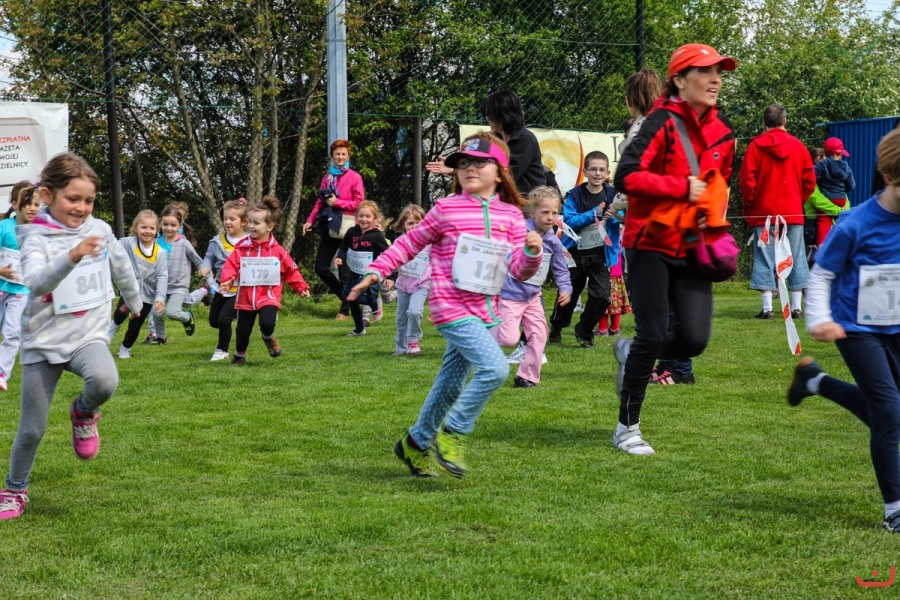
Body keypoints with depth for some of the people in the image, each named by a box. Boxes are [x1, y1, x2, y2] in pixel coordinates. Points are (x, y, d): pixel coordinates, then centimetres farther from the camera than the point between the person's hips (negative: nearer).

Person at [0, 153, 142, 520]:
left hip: (88, 336, 2)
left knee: (105, 380, -33)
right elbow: (36, 283, -31)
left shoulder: (100, 230, 0)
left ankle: (84, 413, 2)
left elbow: (121, 268, 21)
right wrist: (71, 258, -47)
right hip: (43, 341, -1)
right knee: (31, 429, 3)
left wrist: (135, 303, 35)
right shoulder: (37, 239, -11)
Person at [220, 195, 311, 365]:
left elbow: (291, 271, 6)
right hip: (245, 298, 2)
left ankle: (269, 338, 12)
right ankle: (239, 356, 33)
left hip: (268, 297, -2)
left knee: (267, 323, -24)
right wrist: (227, 280, -27)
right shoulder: (242, 248, -4)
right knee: (243, 330, 7)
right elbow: (230, 266, -9)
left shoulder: (277, 251, -3)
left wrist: (301, 287, 2)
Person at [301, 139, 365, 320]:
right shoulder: (327, 177, 14)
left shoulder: (354, 177, -2)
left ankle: (345, 310, 7)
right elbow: (320, 201, 14)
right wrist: (310, 220, 5)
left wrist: (337, 202, -12)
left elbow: (359, 203, -6)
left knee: (345, 271, -3)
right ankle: (344, 294, 26)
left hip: (346, 228, -6)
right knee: (321, 267, 5)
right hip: (329, 227, 6)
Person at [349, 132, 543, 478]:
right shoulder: (446, 210, -4)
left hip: (484, 310, 5)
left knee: (451, 384, 15)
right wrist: (376, 271, 2)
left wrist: (532, 252, -18)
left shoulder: (511, 215, 6)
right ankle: (453, 433, -7)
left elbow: (520, 270, 2)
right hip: (451, 307, -5)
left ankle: (417, 443, 32)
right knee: (495, 368, -22)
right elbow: (410, 244, 6)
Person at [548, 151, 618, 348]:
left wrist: (615, 215, -24)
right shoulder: (575, 195, -8)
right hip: (576, 254, -1)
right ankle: (556, 328, 38)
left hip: (601, 254, 1)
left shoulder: (612, 194, -4)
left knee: (601, 297, -9)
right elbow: (569, 220, -17)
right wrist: (593, 214, -25)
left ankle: (584, 331, 15)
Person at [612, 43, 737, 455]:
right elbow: (626, 177, -21)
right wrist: (683, 188, -19)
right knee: (654, 336, -6)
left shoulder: (723, 134, 9)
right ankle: (627, 427, 11)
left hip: (692, 250, 6)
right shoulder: (664, 123, -11)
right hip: (651, 245, -6)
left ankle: (631, 353, 26)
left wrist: (714, 214, 5)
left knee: (695, 339, -6)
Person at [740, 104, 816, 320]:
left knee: (765, 259, 0)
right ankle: (797, 307, 6)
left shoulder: (756, 146, -5)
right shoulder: (798, 146, 3)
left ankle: (767, 308, -5)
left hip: (764, 213, -2)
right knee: (796, 259, 7)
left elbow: (746, 180, -7)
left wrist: (750, 205, 6)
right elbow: (809, 181, 4)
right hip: (793, 212, 2)